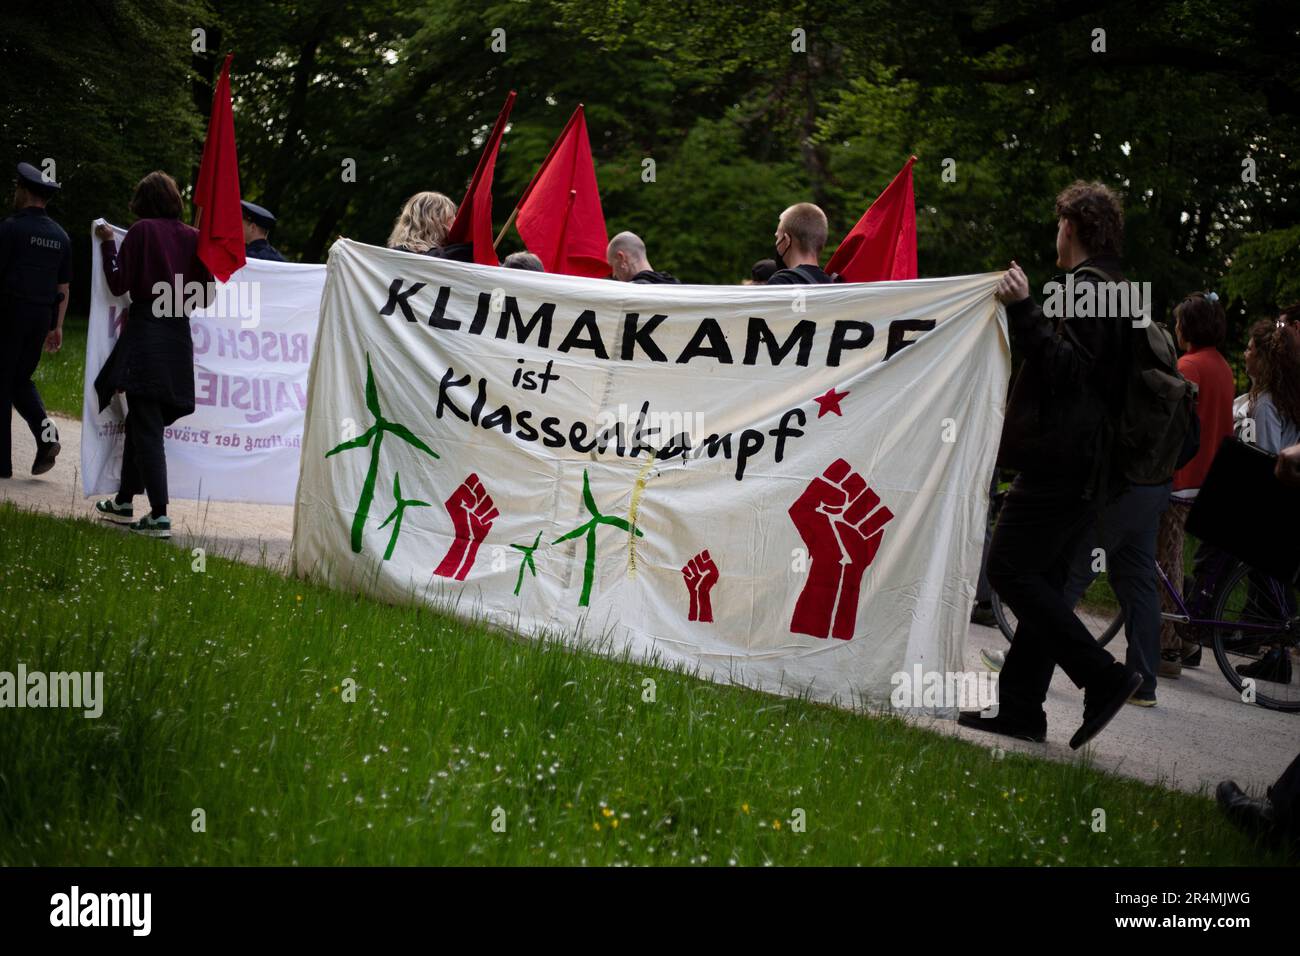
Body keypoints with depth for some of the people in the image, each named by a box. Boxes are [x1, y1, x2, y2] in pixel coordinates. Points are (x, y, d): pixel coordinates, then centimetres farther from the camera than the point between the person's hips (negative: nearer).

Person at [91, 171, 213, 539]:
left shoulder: (141, 231, -6)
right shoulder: (193, 237, 6)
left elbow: (119, 284, -6)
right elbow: (205, 294, 6)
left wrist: (109, 243, 5)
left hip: (144, 330, -5)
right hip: (180, 336, 5)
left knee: (146, 427, -5)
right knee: (141, 421, 19)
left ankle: (159, 515, -13)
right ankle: (125, 501, 29)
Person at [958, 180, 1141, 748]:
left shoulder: (1089, 288, -11)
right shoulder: (1116, 290, 21)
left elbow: (1065, 367, -23)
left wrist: (1024, 310, -25)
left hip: (1059, 462, -10)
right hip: (1086, 466, 10)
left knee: (1010, 569, -11)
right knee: (1042, 582, 10)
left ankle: (1102, 676, -15)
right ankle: (1020, 710, 10)